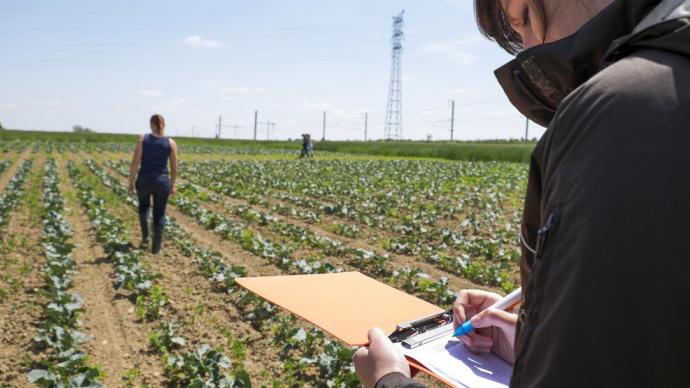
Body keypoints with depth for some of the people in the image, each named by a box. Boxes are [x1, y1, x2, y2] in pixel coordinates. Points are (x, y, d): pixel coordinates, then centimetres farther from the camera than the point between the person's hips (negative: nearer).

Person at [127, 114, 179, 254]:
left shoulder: (143, 138, -5)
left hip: (144, 180, 0)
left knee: (144, 205, 29)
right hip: (162, 181, 0)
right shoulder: (171, 143, -2)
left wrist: (130, 182, 1)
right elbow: (174, 168, 2)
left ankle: (145, 237, 22)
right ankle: (156, 247, 14)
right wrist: (172, 185, 15)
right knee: (159, 215, 12)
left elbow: (135, 162, -8)